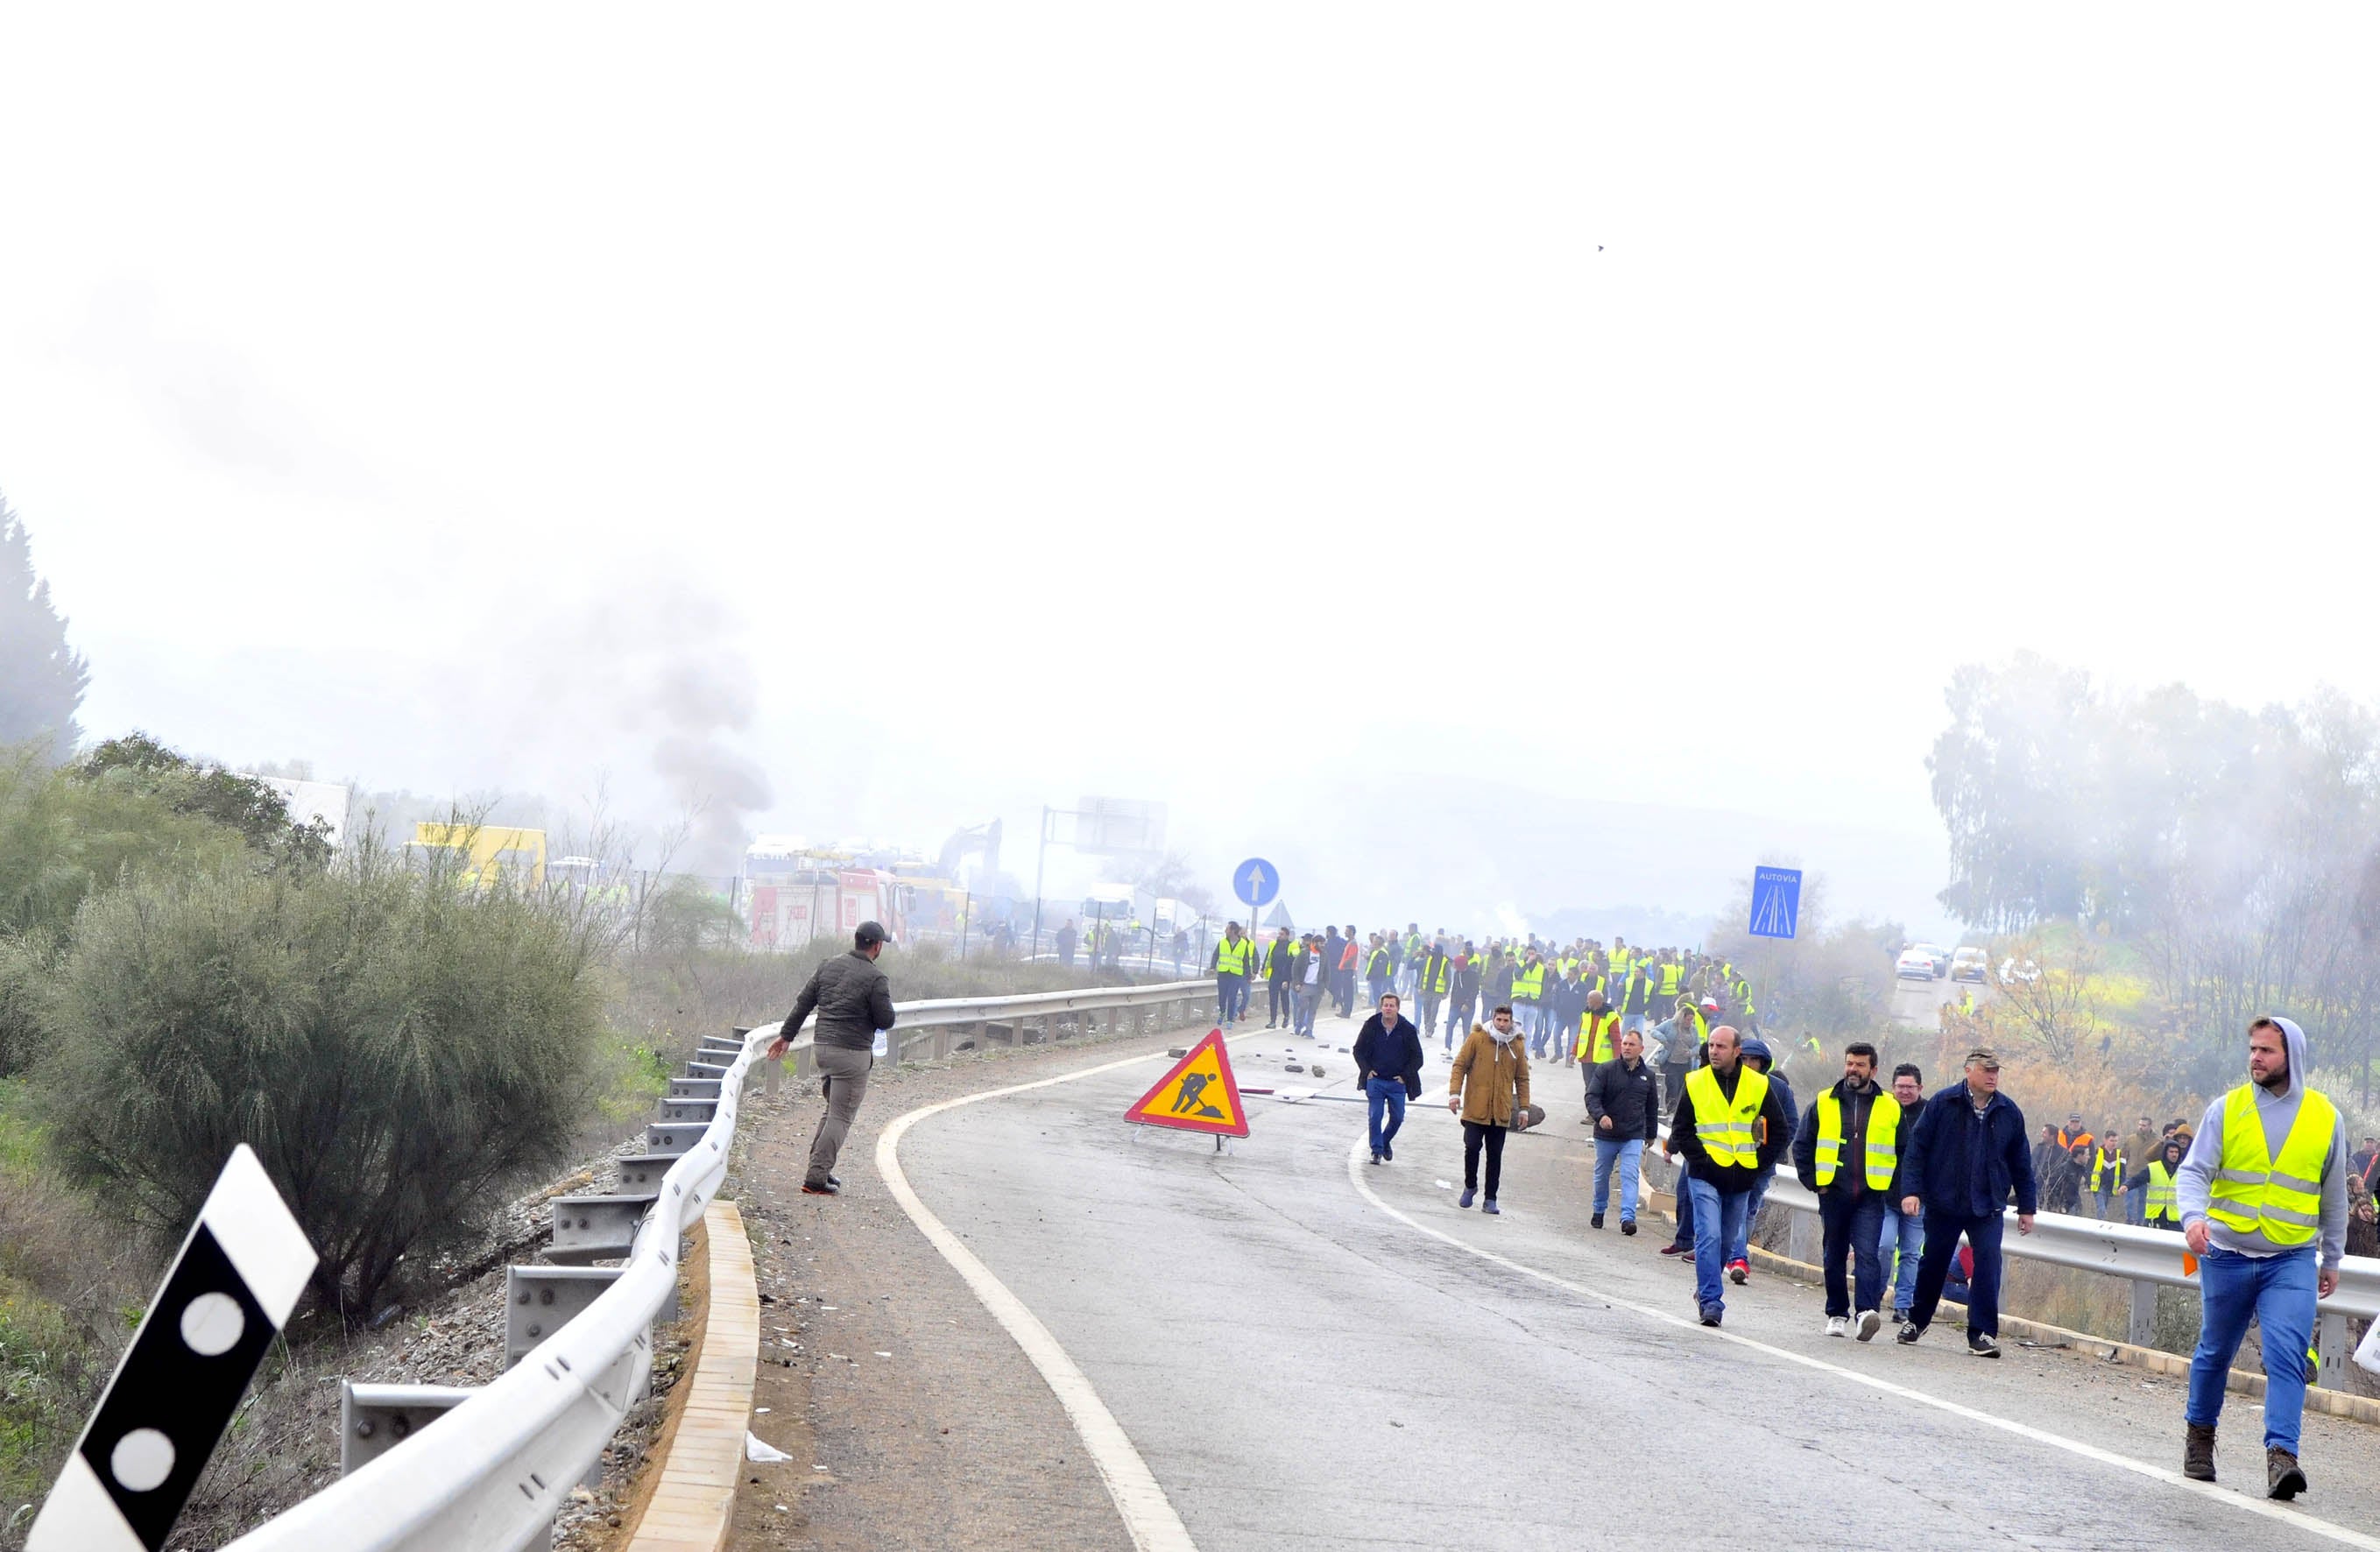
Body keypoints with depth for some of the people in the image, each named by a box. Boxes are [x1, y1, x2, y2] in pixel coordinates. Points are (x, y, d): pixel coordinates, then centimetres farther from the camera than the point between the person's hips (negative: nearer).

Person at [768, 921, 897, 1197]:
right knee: (840, 1118, -2)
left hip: (822, 1047, 7)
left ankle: (819, 1169, 18)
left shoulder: (828, 966, 7)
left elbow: (803, 1003, 10)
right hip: (852, 1054, -7)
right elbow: (886, 1021, -10)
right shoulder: (876, 979, -12)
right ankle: (817, 1178, -5)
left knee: (832, 1109, 20)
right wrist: (886, 1004, 12)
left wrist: (786, 1035, 17)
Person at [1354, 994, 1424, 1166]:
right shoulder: (1371, 1025, -4)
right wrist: (1367, 1070, -3)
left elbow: (1417, 1057, 2)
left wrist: (1405, 1076, -5)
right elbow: (1359, 1050, 7)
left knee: (1397, 1117, 8)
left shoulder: (1407, 1029, -6)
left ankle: (1385, 1141, 33)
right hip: (1375, 1079, 0)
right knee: (1375, 1117, -3)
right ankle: (1376, 1150, 8)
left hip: (1398, 1082, 0)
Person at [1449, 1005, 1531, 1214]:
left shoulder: (1516, 1046, 6)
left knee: (1495, 1155, 4)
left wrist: (1524, 1108, 10)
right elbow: (1460, 1065, 1)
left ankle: (1490, 1200, 10)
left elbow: (1522, 1079, 13)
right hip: (1475, 1108, -2)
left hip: (1501, 1112, 2)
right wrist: (1454, 1093, -9)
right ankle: (1470, 1185, 18)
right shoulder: (1477, 1038, -1)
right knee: (1472, 1147, -8)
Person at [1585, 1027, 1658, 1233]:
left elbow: (1652, 1107, 18)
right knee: (1602, 1175, 13)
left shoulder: (1647, 1076, 6)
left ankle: (1628, 1217, -18)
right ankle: (1599, 1211, 33)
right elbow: (1592, 1096, -11)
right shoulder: (1606, 1070, -4)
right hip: (1606, 1135, 0)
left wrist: (1651, 1134, 21)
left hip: (1634, 1136, 0)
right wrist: (1600, 1116, -29)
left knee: (1630, 1176, -12)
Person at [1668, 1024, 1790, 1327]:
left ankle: (1706, 1292, 31)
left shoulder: (1759, 1085, 2)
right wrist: (1700, 1159, -7)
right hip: (1705, 1177, -2)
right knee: (1709, 1237, -14)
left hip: (1742, 1179, 2)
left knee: (1728, 1239, 12)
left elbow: (1779, 1131, 10)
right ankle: (1710, 1302, -14)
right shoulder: (1695, 1083, 0)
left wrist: (1760, 1163, 1)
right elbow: (1680, 1129, 4)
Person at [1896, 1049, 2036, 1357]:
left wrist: (2026, 1207, 13)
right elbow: (1917, 1148, -3)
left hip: (1987, 1207, 1)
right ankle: (1917, 1320, 31)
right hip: (1943, 1203, -1)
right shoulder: (1942, 1104, -3)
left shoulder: (2008, 1112, 4)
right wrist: (1911, 1190, -12)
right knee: (1933, 1263, 10)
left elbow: (2020, 1163, 12)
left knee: (1988, 1262, -12)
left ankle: (1982, 1333, -9)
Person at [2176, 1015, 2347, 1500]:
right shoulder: (2227, 1109, -1)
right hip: (2226, 1255, 1)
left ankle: (2281, 1454, -22)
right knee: (2215, 1352, 13)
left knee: (2288, 1354, -16)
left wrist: (2332, 1260, 18)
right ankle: (2200, 1435, 34)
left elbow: (2334, 1196, 14)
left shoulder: (2325, 1117, 3)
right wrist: (2194, 1216, -27)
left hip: (2292, 1260, -1)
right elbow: (2194, 1170, -6)